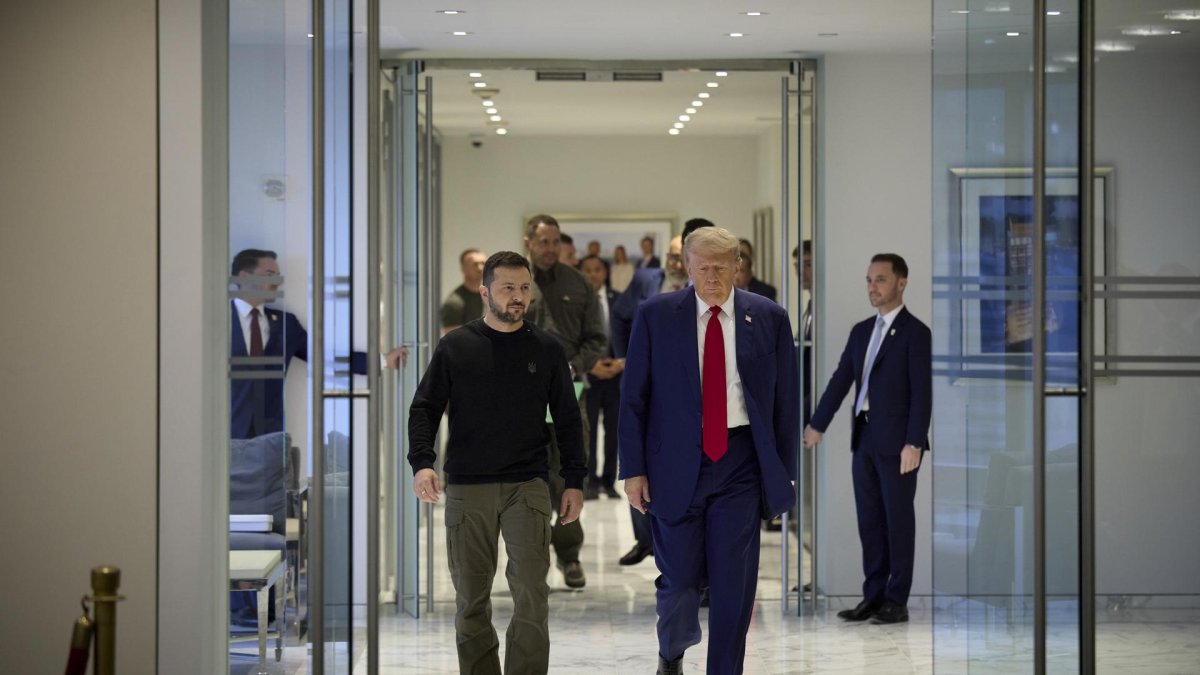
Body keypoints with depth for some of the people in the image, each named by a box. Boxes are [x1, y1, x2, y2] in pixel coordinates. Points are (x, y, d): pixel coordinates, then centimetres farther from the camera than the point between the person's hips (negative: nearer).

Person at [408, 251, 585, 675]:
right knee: (471, 597, 6)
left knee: (531, 592, -10)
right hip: (467, 490, 0)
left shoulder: (546, 349, 7)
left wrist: (574, 481, 5)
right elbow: (424, 409, 2)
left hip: (528, 487, 0)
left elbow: (567, 420, 11)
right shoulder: (455, 347, 4)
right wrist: (422, 462, -13)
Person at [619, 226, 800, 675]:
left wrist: (784, 471, 4)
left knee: (734, 584, -1)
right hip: (677, 462, 0)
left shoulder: (769, 318, 2)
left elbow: (786, 400, 6)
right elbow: (633, 397, 2)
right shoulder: (656, 316, 0)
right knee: (679, 577, 4)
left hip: (741, 463, 0)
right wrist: (634, 470, -3)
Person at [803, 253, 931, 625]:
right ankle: (874, 597, 15)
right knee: (869, 521, 9)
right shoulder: (861, 331, 14)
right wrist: (817, 424, 7)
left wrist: (914, 443, -18)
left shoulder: (915, 332, -7)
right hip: (864, 439, 7)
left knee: (898, 520, 0)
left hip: (897, 442, -7)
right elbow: (841, 380, 13)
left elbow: (922, 392, -12)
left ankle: (896, 601, 5)